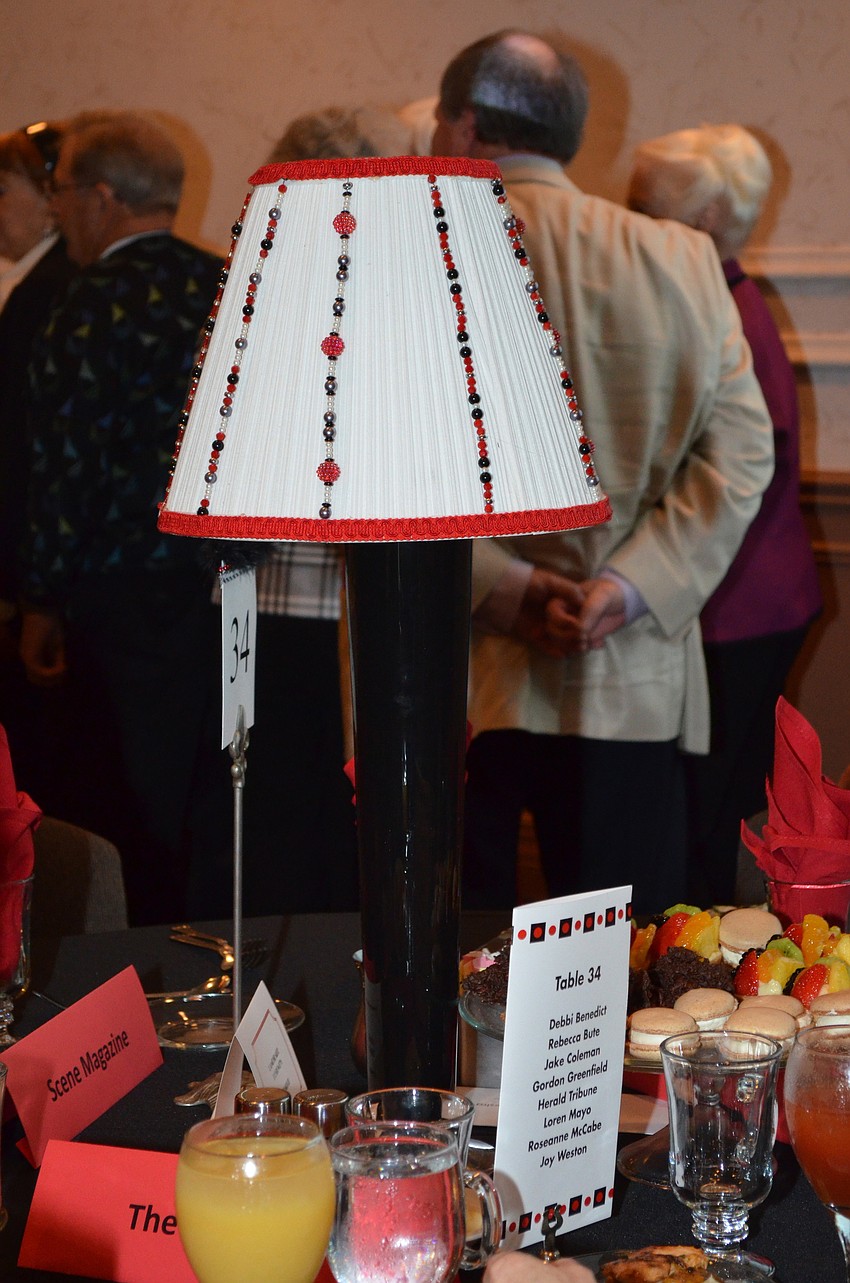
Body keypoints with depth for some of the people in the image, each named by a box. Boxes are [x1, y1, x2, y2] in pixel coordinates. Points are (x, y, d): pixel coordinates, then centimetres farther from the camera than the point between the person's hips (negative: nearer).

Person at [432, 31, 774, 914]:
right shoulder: (683, 261, 4)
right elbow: (739, 453, -1)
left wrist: (504, 588, -9)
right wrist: (630, 588, -6)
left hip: (449, 683, -2)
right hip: (631, 688, 2)